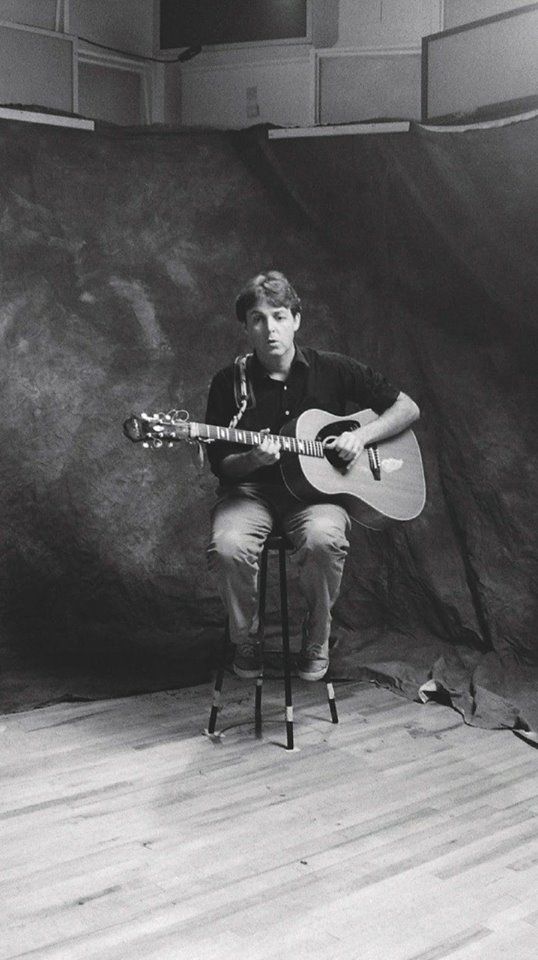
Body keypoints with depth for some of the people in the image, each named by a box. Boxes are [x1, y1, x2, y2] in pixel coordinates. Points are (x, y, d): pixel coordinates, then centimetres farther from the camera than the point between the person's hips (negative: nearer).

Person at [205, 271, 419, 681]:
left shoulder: (332, 370, 1)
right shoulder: (229, 382, 0)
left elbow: (407, 408, 5)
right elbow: (221, 464, 2)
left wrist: (361, 435, -11)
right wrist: (253, 459, -21)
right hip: (252, 488, 1)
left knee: (323, 538, -35)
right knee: (229, 546, -31)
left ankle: (317, 640, -7)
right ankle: (246, 639, -2)